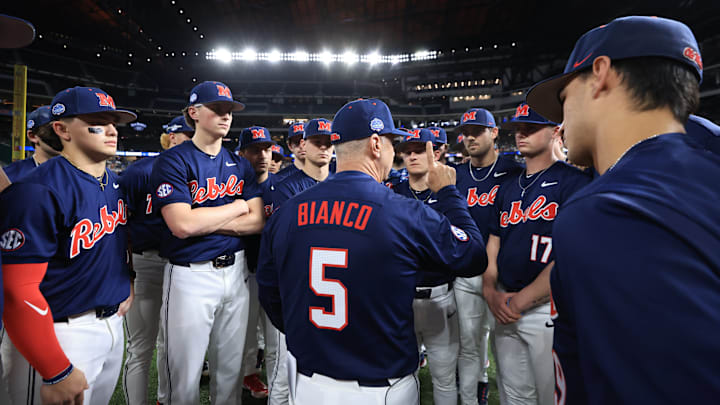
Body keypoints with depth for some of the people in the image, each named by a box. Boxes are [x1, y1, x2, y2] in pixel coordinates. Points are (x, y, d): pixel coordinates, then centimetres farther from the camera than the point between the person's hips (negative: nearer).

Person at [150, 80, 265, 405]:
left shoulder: (240, 165, 8)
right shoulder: (173, 161, -7)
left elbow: (257, 221, -1)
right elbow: (182, 225, -21)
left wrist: (203, 220, -13)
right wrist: (236, 207, -8)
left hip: (236, 271, 5)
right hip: (191, 274, -4)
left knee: (230, 370, 17)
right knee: (185, 379, 9)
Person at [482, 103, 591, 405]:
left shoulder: (573, 182, -9)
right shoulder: (508, 187, 12)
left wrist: (521, 300, -14)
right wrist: (490, 291, -1)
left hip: (548, 309, -5)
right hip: (504, 307, 6)